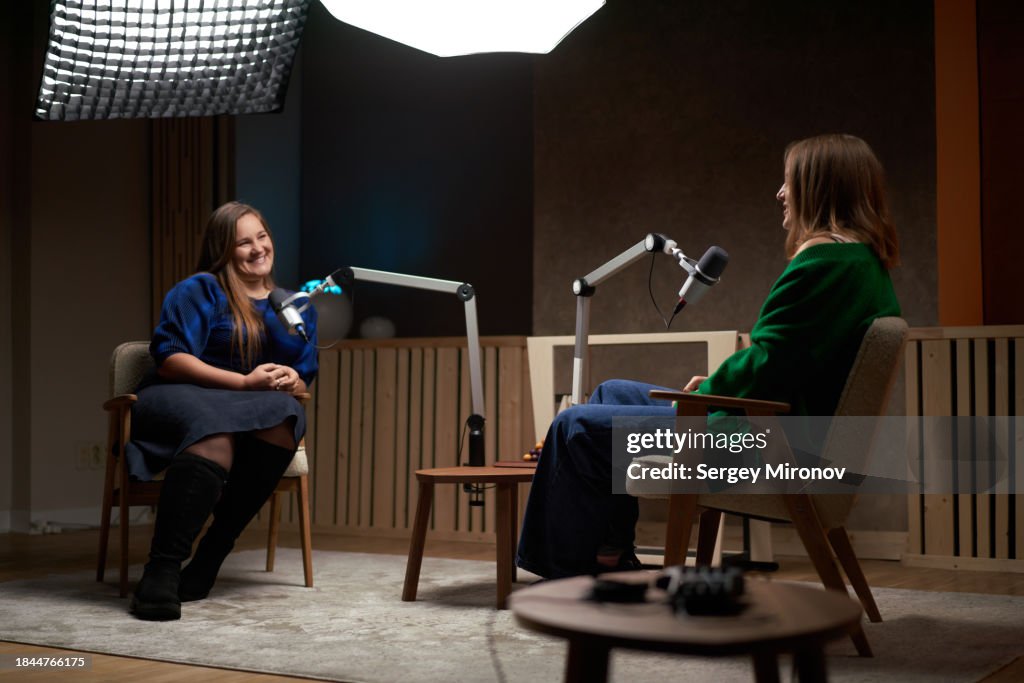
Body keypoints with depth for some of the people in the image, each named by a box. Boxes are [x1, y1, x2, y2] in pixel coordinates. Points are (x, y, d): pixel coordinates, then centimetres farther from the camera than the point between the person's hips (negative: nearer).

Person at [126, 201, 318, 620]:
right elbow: (169, 359, -9)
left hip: (258, 410, 4)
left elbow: (303, 382, 18)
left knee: (284, 413, -33)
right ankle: (162, 569, -42)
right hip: (183, 398, -4)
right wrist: (245, 382, -18)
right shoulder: (200, 290, 3)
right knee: (218, 431, -40)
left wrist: (291, 382, -9)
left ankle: (211, 555, -28)